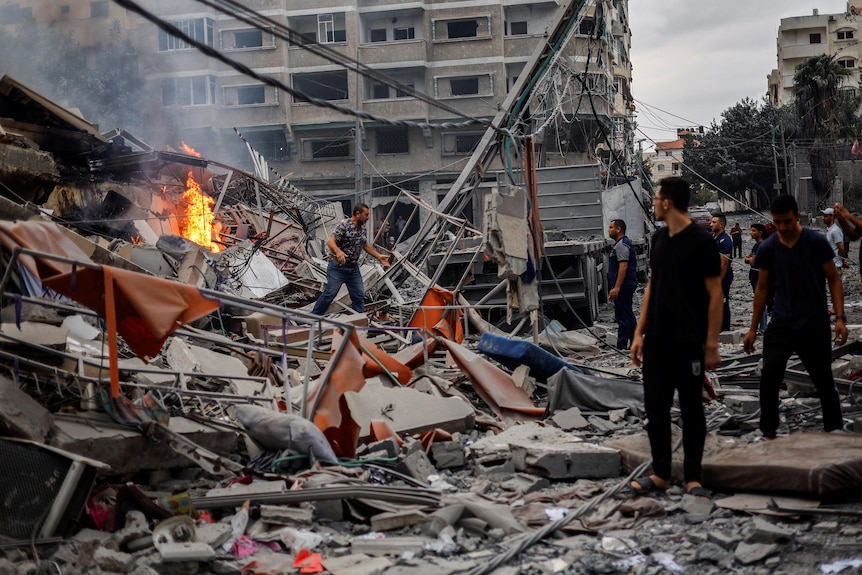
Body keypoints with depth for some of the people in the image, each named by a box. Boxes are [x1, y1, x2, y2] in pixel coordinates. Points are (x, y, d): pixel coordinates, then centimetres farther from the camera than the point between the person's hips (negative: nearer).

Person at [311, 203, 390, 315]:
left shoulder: (362, 228, 11)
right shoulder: (344, 225, -14)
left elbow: (366, 245, 25)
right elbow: (330, 242, -24)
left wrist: (379, 257, 18)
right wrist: (338, 252, -45)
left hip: (354, 268, 7)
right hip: (338, 266, -7)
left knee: (359, 296, 4)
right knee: (330, 293, -11)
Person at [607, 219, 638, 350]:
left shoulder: (621, 245, -15)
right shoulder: (624, 243, 19)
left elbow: (623, 266, -24)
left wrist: (616, 287, -27)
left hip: (623, 286, -11)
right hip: (628, 285, 11)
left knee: (622, 317, -9)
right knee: (628, 315, 15)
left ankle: (621, 347, -8)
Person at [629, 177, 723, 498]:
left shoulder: (701, 242, -12)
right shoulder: (659, 238, 9)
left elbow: (715, 295, -11)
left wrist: (712, 344, -13)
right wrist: (639, 332, 10)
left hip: (688, 342, -7)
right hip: (657, 340, 7)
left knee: (691, 410, 4)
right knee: (656, 407, 9)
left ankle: (692, 477, 13)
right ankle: (660, 474, 19)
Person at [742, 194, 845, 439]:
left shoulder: (817, 242, -7)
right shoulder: (767, 248, -1)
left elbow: (834, 280, -1)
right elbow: (762, 288, 7)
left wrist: (840, 317, -11)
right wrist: (753, 328, 8)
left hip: (815, 326, -1)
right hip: (781, 324, 1)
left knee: (824, 380, 7)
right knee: (769, 374, -16)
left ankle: (834, 429, 25)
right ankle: (769, 429, -5)